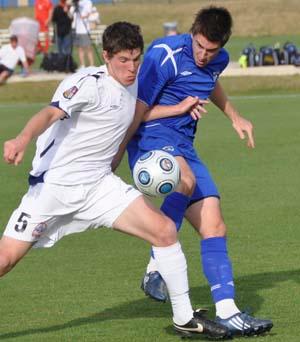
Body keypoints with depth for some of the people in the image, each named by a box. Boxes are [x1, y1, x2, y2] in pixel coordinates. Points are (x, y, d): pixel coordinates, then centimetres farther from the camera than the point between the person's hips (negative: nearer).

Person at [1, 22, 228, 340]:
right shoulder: (89, 84, -18)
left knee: (164, 230, -7)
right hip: (53, 184, -6)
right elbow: (50, 113, -37)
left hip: (99, 183, 6)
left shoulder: (132, 86, 7)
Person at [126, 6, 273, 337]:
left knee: (214, 226, -2)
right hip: (151, 138, -7)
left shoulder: (218, 60, 8)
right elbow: (135, 112, -12)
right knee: (186, 181, -38)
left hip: (184, 148, 7)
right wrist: (178, 108, -16)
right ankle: (155, 269, -26)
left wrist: (234, 116, 30)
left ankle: (227, 312, -1)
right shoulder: (164, 55, -15)